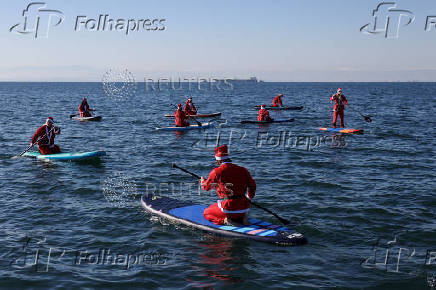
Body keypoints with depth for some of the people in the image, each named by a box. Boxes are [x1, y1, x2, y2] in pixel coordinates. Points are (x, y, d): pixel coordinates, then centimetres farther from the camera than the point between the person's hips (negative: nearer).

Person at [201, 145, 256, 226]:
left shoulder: (216, 172, -6)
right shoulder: (242, 170, 4)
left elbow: (206, 187, 11)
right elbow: (252, 186, 11)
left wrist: (202, 181, 35)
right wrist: (248, 199, 27)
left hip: (228, 208, -5)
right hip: (244, 208, 5)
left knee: (206, 213, 20)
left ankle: (225, 220, -5)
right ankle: (242, 218, 6)